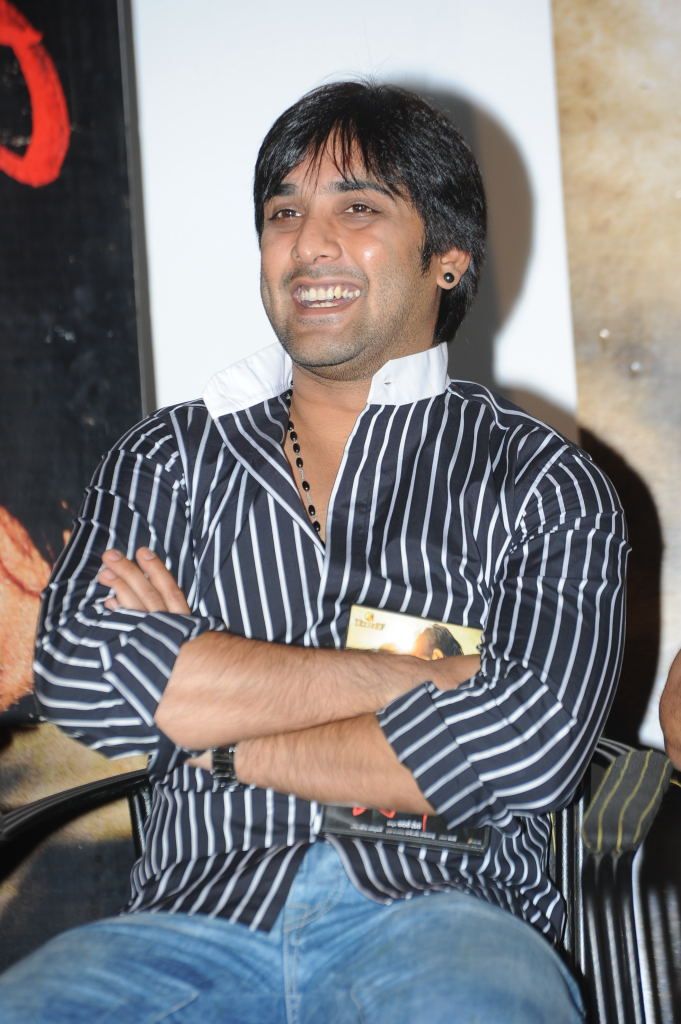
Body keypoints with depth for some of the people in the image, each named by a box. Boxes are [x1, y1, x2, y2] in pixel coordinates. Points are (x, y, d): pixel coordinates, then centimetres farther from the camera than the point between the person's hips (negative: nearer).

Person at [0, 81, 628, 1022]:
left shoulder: (541, 484, 9)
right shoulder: (168, 460, 16)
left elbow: (524, 749, -7)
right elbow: (78, 672, -3)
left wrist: (216, 732, -1)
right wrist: (415, 675, -6)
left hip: (440, 914, -2)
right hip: (197, 917, 2)